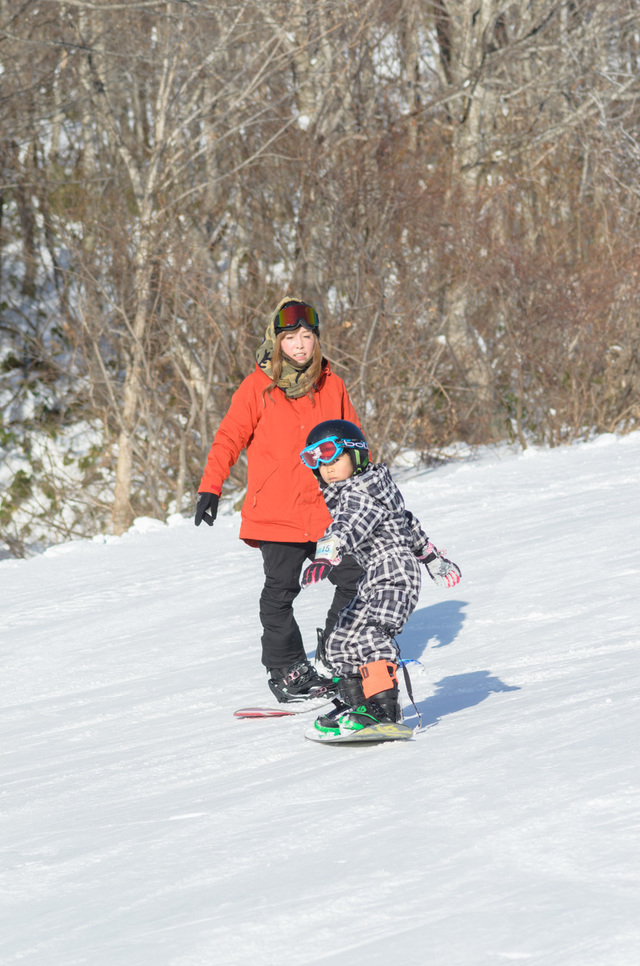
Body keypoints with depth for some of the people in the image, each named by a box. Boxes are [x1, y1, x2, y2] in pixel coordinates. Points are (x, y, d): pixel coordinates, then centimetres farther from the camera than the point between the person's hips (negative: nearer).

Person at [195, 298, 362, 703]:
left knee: (355, 579, 1)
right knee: (280, 591, -3)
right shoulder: (258, 387, -3)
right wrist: (211, 487, -9)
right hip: (276, 513, -3)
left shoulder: (332, 385, 7)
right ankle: (287, 670, 8)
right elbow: (230, 438, -1)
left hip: (326, 509, 4)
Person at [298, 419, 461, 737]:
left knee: (367, 633, -27)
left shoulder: (363, 492, -12)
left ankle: (384, 707, -34)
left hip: (393, 574, -11)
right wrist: (434, 560, 41)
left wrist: (326, 556, -51)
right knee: (341, 640, 13)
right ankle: (355, 705, 22)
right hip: (373, 581, 11)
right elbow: (408, 524, 30)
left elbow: (349, 528, -33)